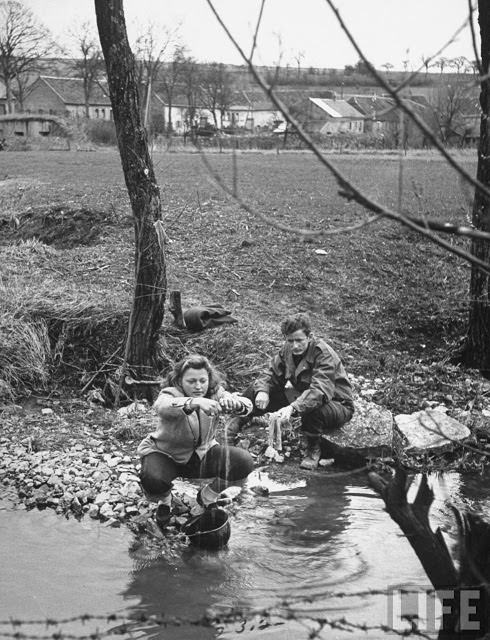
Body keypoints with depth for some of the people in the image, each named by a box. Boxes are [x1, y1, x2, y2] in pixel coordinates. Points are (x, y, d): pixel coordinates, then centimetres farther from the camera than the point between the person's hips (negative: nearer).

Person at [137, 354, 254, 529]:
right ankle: (164, 501, 4)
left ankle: (208, 495, 11)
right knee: (152, 480, -36)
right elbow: (163, 406, -49)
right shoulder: (169, 394, -22)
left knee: (244, 462, -16)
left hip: (202, 454, 4)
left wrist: (232, 402, -52)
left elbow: (246, 404, -26)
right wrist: (196, 402, -69)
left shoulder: (215, 394, -10)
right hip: (165, 454, -4)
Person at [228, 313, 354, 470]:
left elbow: (320, 391, -40)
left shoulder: (324, 355, -27)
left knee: (313, 408, -41)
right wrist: (262, 391, -28)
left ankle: (314, 450, -15)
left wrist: (292, 408, -54)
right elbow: (270, 374, -3)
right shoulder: (287, 350, -5)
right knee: (256, 391, -7)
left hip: (338, 404, -6)